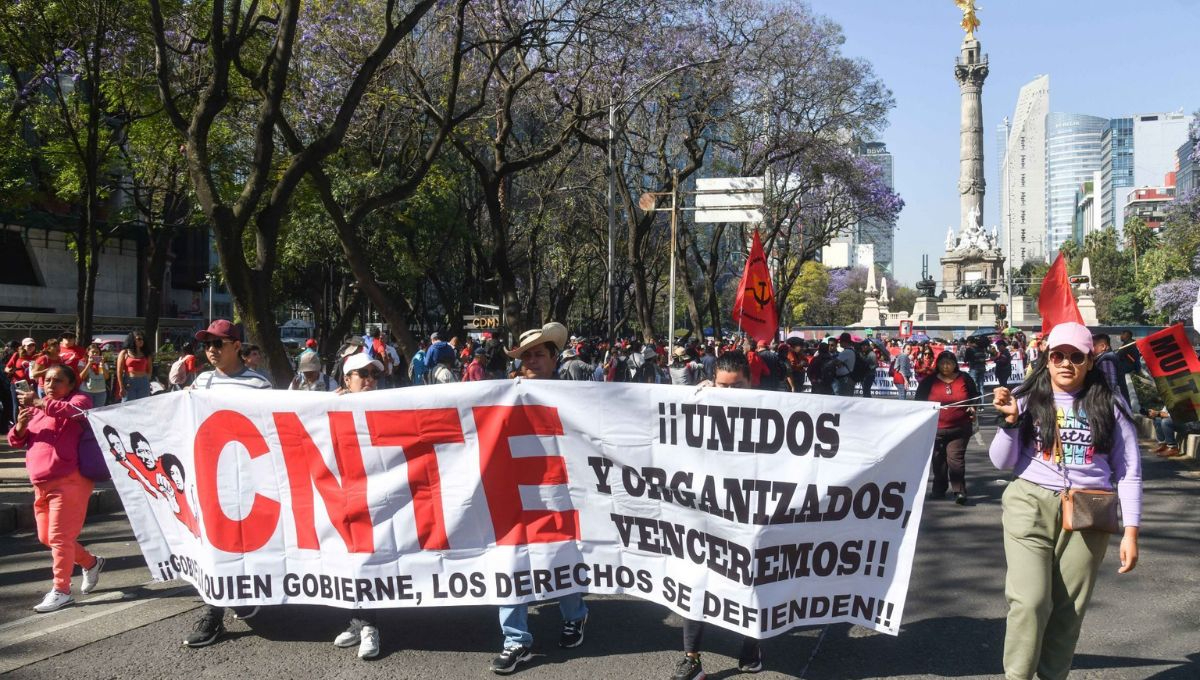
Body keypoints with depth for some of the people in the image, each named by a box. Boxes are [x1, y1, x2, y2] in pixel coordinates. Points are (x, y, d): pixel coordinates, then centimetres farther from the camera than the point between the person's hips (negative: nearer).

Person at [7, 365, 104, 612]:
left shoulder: (79, 400, -1)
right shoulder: (37, 409, 21)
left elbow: (71, 411, -26)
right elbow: (15, 441, 18)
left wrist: (38, 402, -26)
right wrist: (20, 426, -4)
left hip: (69, 481, -9)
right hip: (42, 485, 9)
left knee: (59, 536, -8)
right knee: (46, 538, 15)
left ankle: (61, 590, 0)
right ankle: (91, 563, 33)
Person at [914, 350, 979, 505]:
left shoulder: (964, 379, 6)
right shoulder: (930, 381, 4)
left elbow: (975, 397, 17)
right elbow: (919, 401, 10)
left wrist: (973, 408, 0)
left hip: (960, 428, -1)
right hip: (936, 429, 1)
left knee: (955, 458, -12)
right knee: (938, 460, 8)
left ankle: (959, 491, -9)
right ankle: (939, 489, 23)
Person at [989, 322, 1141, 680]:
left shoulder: (1109, 406, 4)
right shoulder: (1027, 399, 2)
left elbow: (1129, 472, 5)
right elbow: (1002, 462, 3)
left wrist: (1131, 530, 0)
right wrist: (1010, 421, -12)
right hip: (1030, 507, -1)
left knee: (1069, 610, 5)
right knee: (1030, 601, -13)